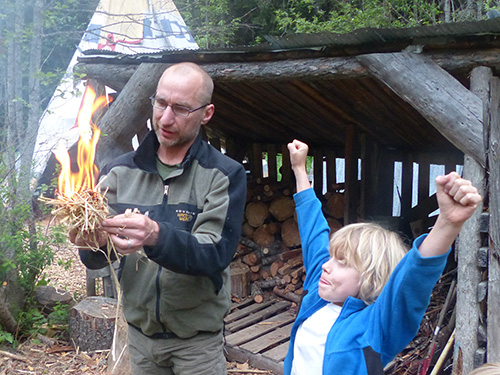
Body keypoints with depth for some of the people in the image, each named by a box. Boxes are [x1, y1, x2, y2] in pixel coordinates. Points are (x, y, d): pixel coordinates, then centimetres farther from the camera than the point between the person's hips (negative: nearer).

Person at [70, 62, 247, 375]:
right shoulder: (121, 171, -2)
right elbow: (96, 259, -5)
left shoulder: (225, 175, -12)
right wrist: (93, 243, -29)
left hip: (197, 338, -3)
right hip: (139, 330, 4)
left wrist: (156, 236, -40)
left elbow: (216, 255, -23)